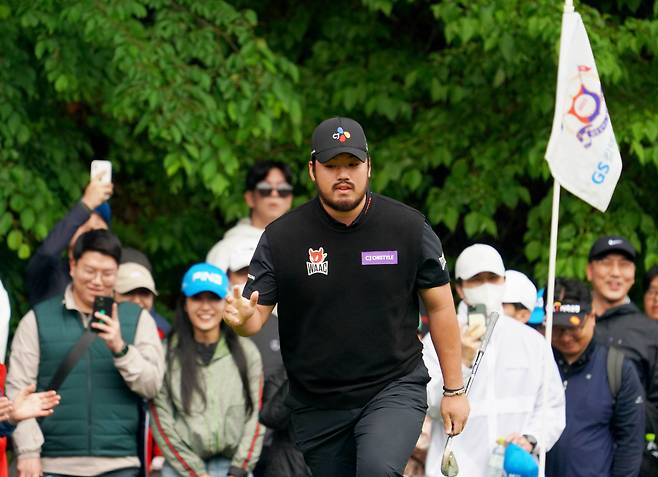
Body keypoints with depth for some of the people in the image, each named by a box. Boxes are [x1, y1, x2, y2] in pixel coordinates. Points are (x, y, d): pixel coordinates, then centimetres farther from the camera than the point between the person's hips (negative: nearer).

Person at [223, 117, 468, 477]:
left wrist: (454, 390, 4)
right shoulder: (280, 238, -4)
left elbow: (440, 307, 4)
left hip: (394, 391, -2)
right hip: (317, 404, 2)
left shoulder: (409, 227, -3)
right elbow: (256, 317, -2)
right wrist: (241, 318, -27)